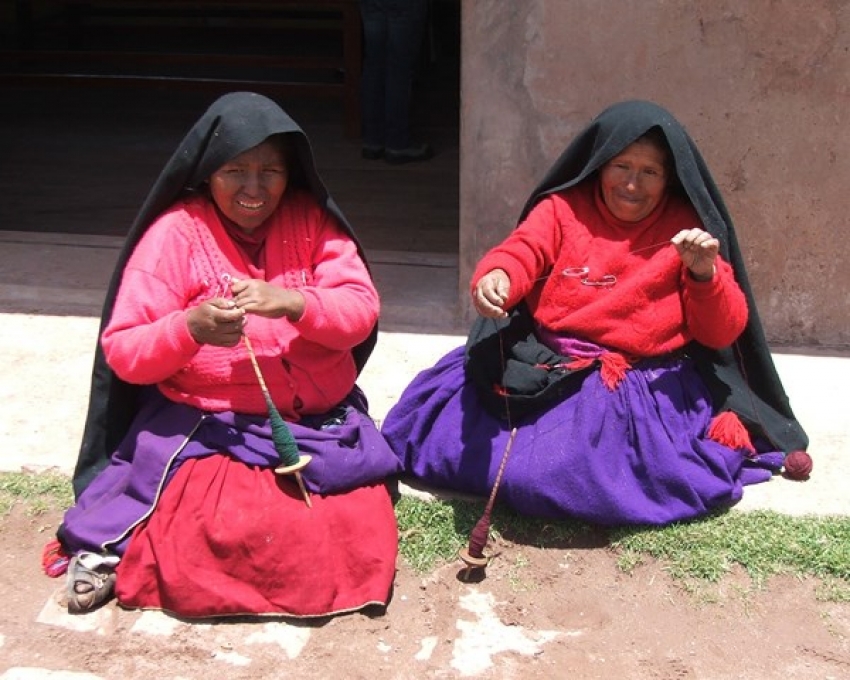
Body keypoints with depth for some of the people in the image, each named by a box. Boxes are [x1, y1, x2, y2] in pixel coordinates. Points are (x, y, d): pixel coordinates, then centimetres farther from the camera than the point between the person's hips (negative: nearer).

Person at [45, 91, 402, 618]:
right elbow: (122, 352, -8)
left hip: (321, 421, 4)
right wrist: (189, 329, -29)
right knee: (228, 532, -29)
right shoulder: (175, 233, -4)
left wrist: (293, 303, -26)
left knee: (363, 528, -16)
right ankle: (119, 549, 0)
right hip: (203, 427, -4)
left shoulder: (310, 218, 4)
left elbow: (362, 309, -6)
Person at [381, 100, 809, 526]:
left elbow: (723, 334, 3)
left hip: (649, 387, -2)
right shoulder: (563, 208, 9)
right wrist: (494, 278, -33)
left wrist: (705, 273, -16)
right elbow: (520, 254, -9)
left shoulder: (687, 228, 6)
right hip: (544, 366, 3)